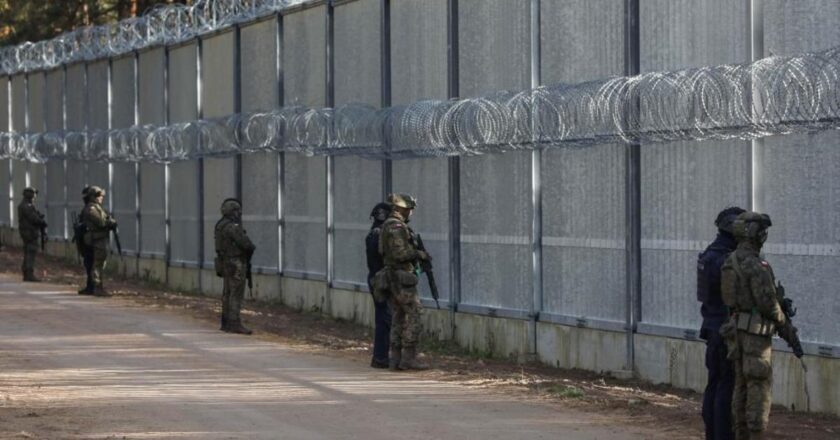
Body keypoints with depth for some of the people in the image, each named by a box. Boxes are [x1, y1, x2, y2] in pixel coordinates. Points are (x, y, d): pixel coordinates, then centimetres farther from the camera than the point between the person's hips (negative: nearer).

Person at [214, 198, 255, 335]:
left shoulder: (221, 226, 11)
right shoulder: (233, 227, -19)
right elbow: (245, 243, -22)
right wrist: (253, 248, 1)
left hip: (226, 263, 10)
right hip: (236, 265, -10)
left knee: (228, 294, 14)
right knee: (236, 294, -10)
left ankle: (226, 323, 18)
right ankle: (235, 324, -13)